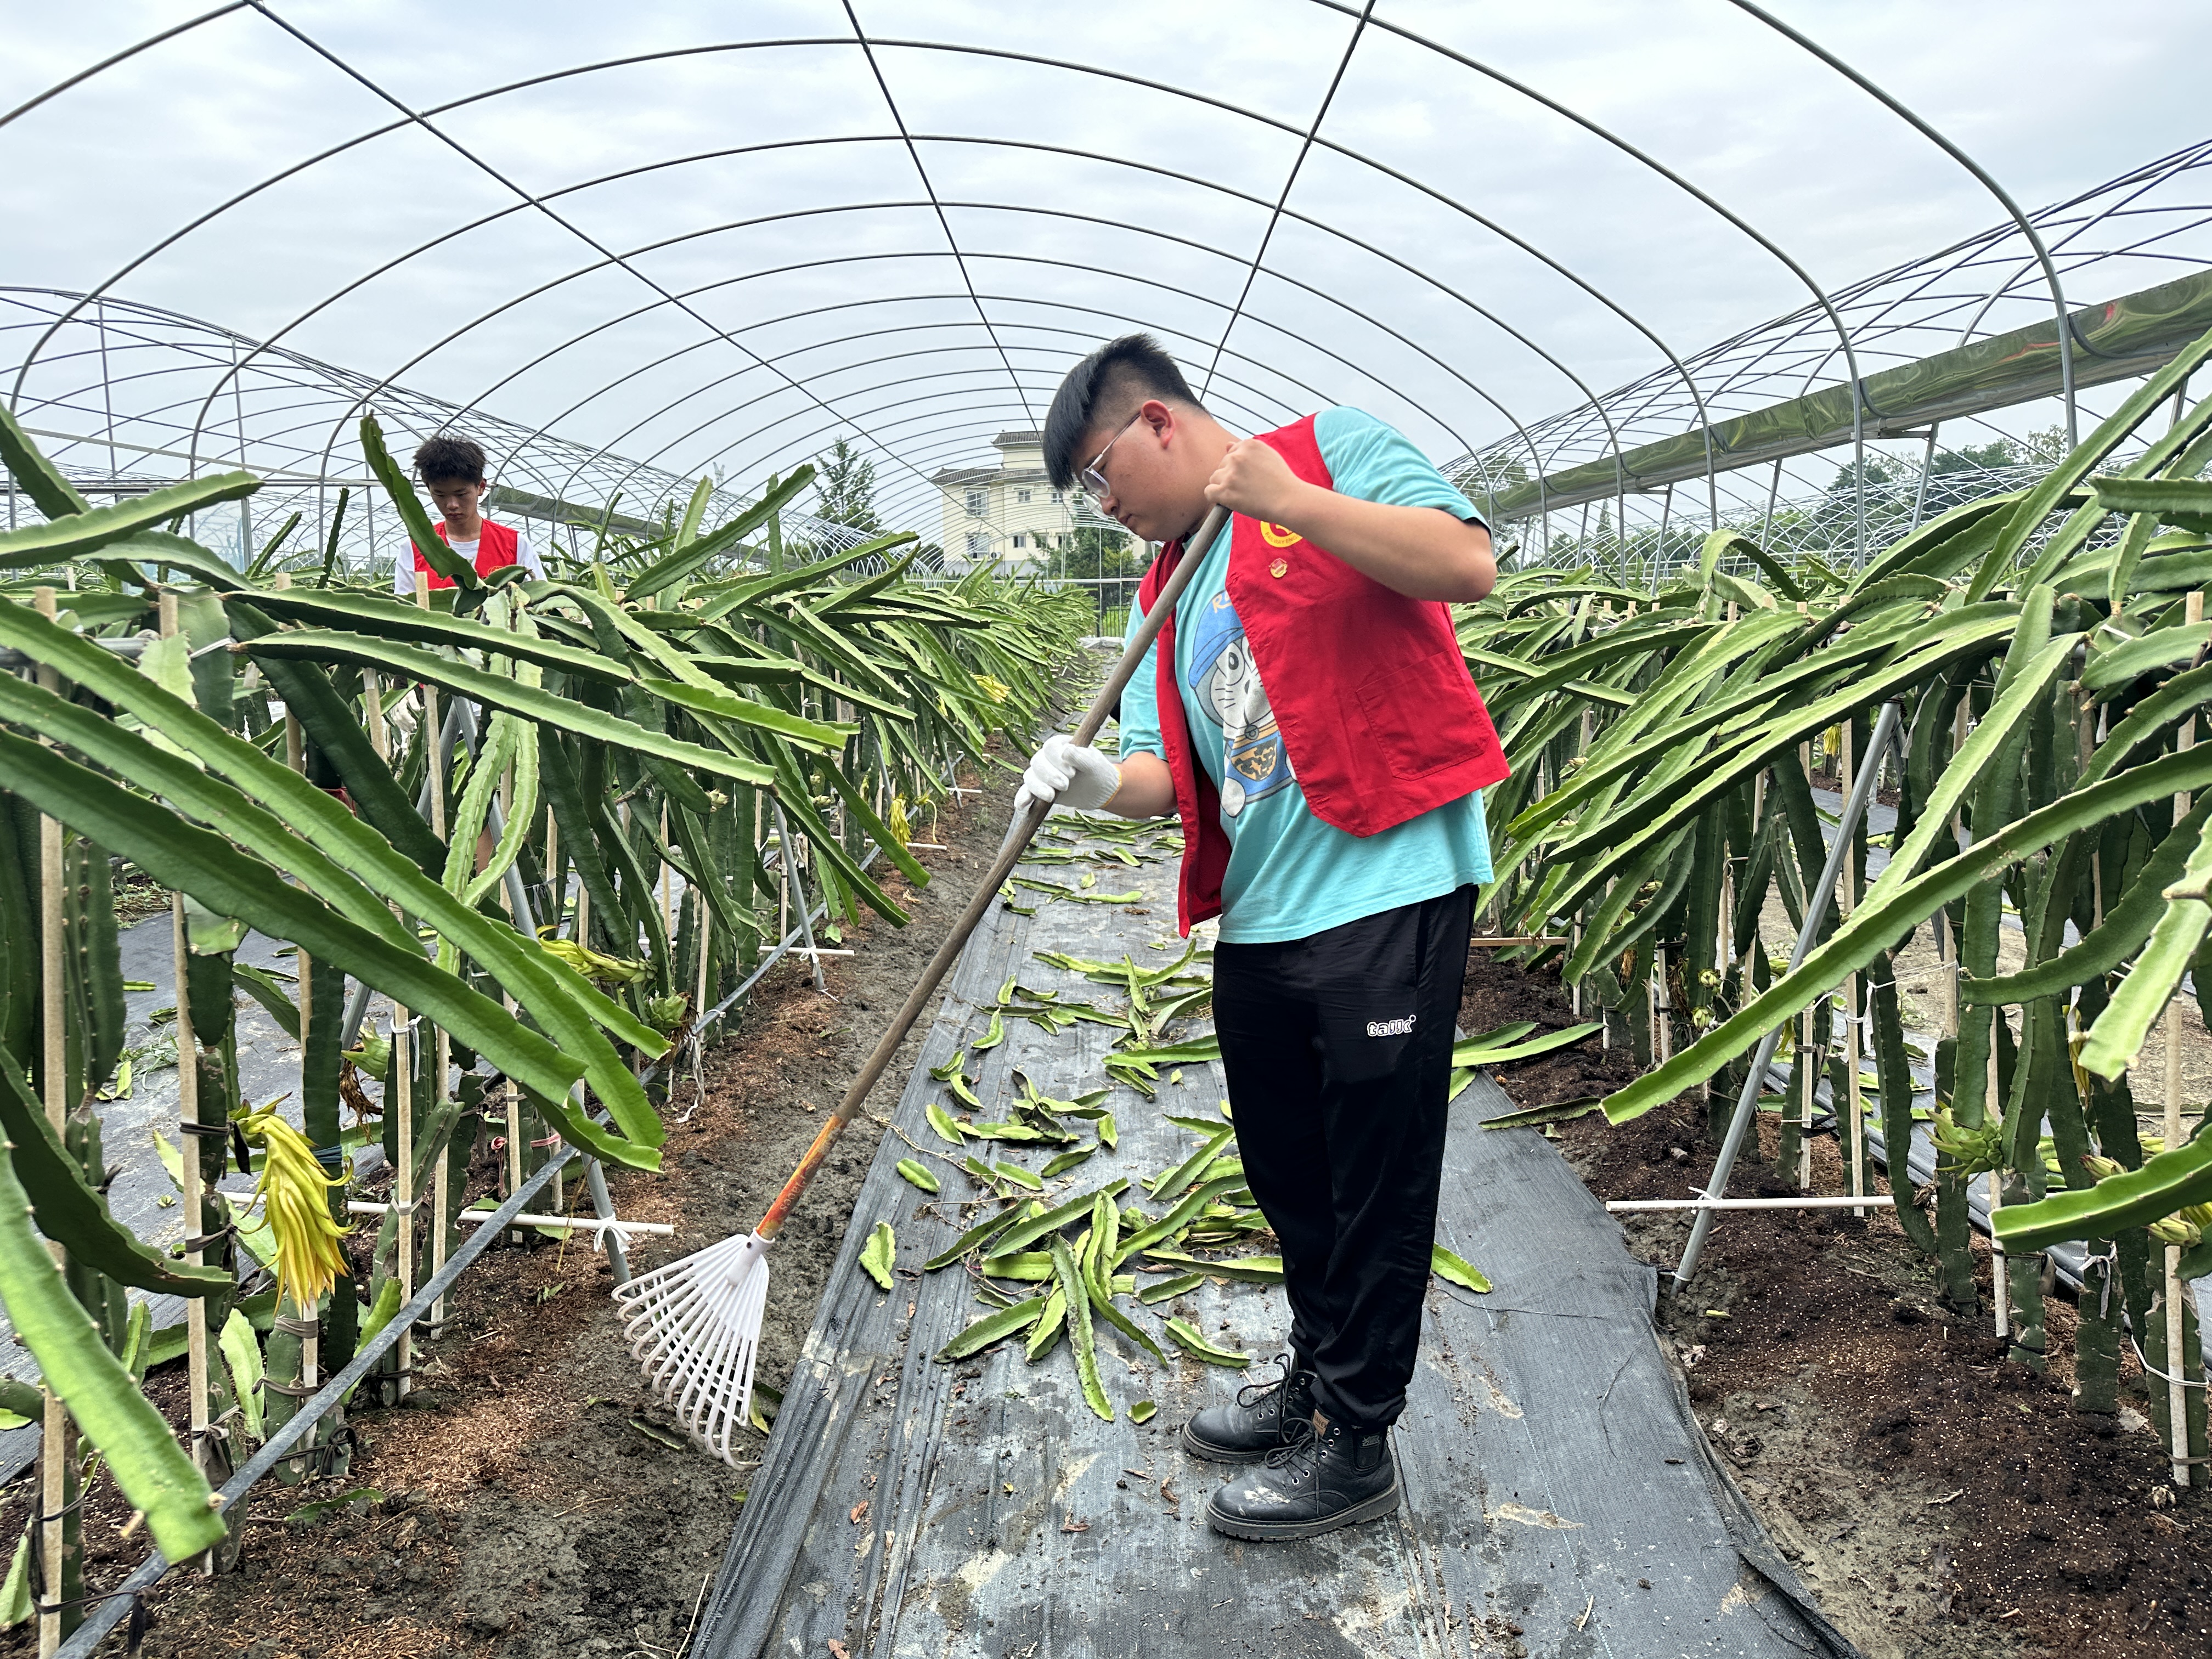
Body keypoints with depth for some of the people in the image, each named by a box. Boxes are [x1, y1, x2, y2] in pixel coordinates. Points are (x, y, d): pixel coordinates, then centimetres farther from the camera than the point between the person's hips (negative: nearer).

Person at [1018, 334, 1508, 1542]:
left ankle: (1356, 1443, 20)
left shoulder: (1333, 450, 0)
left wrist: (1283, 497, -18)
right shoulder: (1170, 589, 18)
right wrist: (1100, 782, -11)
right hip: (1259, 919, 8)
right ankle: (1315, 1381, 40)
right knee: (1288, 1177, 19)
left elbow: (1469, 565, -15)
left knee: (1374, 1182, 4)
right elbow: (1172, 771, 11)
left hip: (1388, 892, -7)